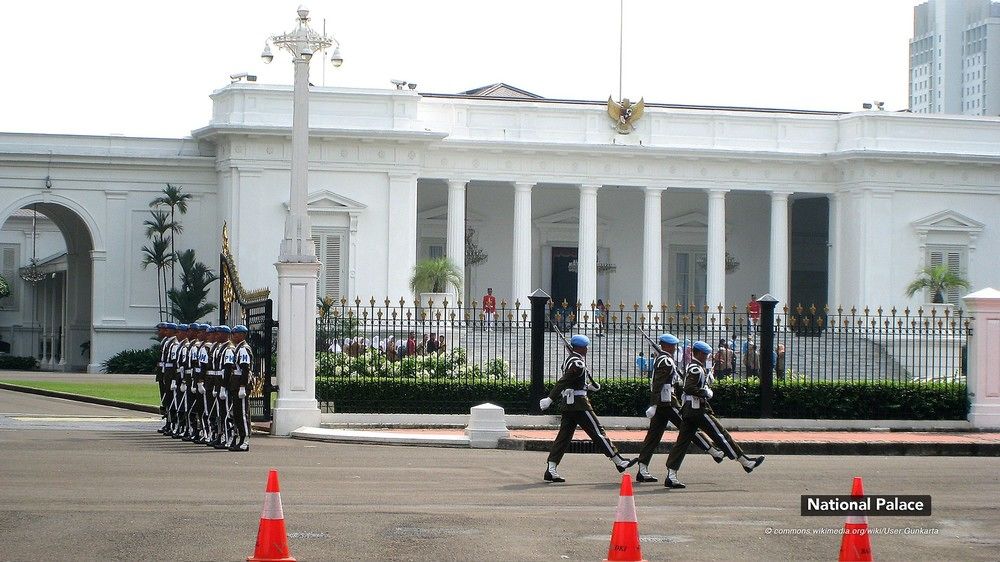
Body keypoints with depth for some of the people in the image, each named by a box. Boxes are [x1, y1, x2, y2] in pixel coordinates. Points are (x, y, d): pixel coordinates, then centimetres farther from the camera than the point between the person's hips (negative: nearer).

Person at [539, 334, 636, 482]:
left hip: (568, 404, 10)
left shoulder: (569, 360, 16)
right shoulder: (578, 363, -16)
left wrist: (588, 386, 24)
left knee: (564, 436, 6)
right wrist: (550, 399, -27)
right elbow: (563, 382, -23)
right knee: (598, 432, -3)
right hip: (579, 403, -10)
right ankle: (619, 462, 3)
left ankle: (550, 469, 0)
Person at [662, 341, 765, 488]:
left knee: (682, 442, 4)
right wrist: (706, 393, -14)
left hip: (687, 410, 10)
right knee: (720, 434, -3)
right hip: (697, 410, -10)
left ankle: (671, 475, -2)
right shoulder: (696, 369, -12)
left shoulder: (691, 368, 20)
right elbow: (689, 388, -25)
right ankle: (746, 462, 4)